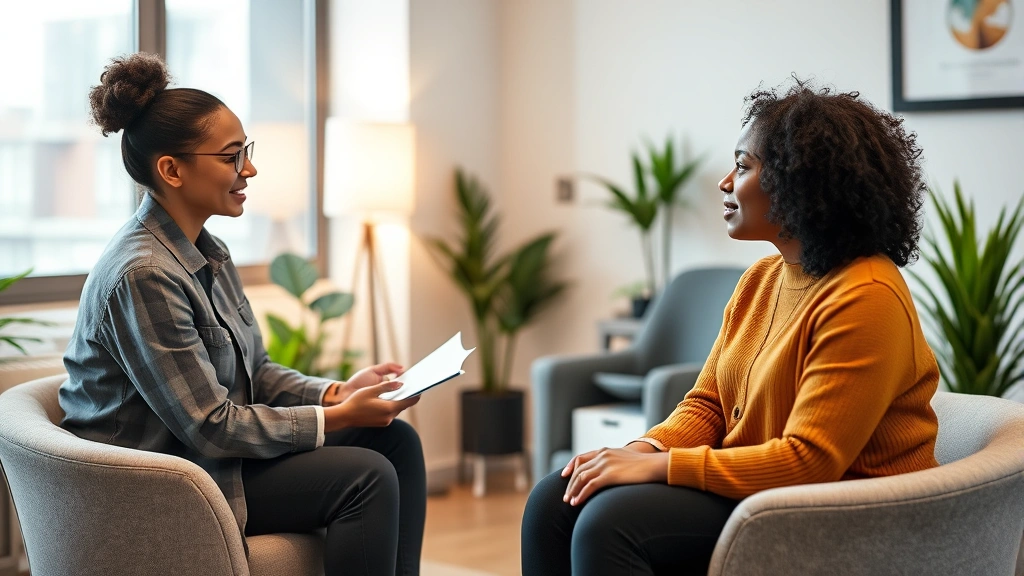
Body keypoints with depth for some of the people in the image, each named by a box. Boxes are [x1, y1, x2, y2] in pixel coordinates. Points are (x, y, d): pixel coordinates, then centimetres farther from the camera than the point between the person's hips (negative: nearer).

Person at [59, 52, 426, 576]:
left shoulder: (207, 252, 7)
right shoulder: (142, 274, -24)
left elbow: (255, 372, 12)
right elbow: (212, 425, -23)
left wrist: (337, 392, -4)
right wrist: (338, 417, -17)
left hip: (206, 449, 9)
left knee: (396, 440, 0)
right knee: (365, 475, -19)